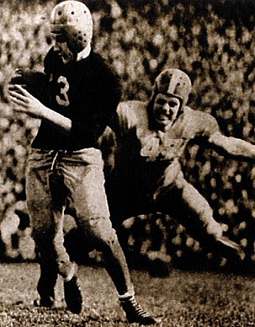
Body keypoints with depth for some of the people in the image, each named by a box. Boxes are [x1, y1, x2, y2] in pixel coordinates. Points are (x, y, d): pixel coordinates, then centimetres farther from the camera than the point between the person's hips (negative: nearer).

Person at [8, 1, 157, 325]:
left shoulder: (104, 79, -16)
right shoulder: (53, 58, 5)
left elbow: (90, 132, -20)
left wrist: (43, 112, -26)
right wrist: (29, 84, 3)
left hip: (80, 158, -5)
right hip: (42, 155, 6)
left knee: (101, 233, -13)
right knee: (44, 234, 4)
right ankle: (67, 275, 34)